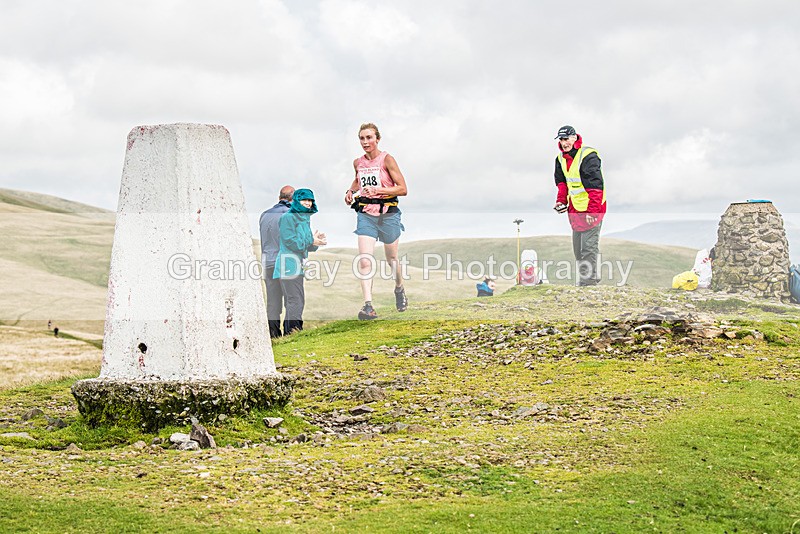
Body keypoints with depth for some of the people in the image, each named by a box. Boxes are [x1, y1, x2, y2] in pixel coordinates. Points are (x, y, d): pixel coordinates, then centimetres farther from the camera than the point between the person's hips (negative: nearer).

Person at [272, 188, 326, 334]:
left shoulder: (305, 219, 20)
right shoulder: (288, 217, -7)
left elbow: (309, 247, 20)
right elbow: (289, 240, -17)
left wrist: (316, 241, -1)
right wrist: (311, 241, -13)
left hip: (297, 266, 10)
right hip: (289, 266, -10)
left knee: (298, 301, 12)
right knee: (295, 301, -15)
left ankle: (289, 331, 17)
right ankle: (293, 330, -17)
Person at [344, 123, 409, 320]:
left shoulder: (386, 159, -8)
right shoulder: (358, 163, 6)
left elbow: (402, 189, -11)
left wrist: (378, 189, -22)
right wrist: (350, 191, 10)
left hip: (388, 214, -3)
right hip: (365, 214, 3)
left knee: (392, 259, 14)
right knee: (365, 261, -15)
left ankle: (399, 289, 44)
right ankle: (368, 306, -20)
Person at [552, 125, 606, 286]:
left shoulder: (588, 157, -18)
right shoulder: (561, 158, 8)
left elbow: (596, 185, -22)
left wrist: (592, 210, -25)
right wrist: (561, 200, 9)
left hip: (591, 208, -9)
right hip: (575, 209, 9)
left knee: (589, 248, -9)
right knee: (578, 248, 14)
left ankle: (588, 281, -6)